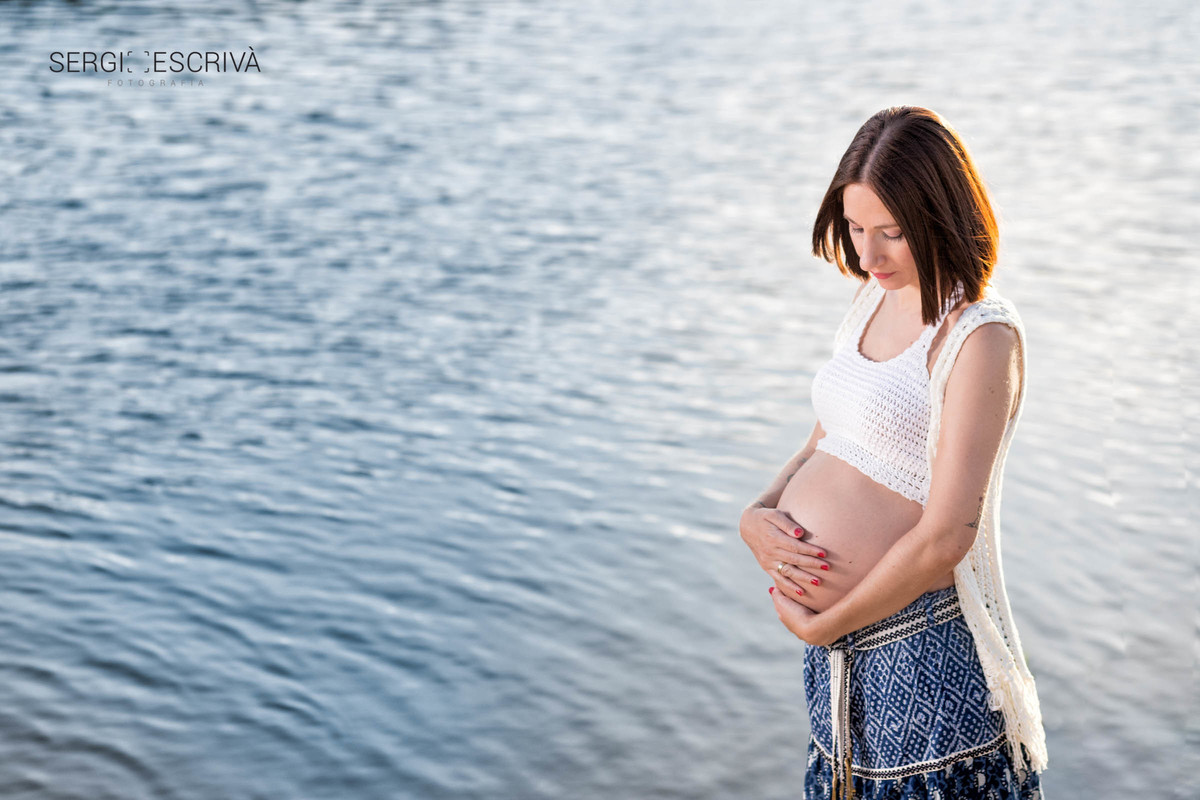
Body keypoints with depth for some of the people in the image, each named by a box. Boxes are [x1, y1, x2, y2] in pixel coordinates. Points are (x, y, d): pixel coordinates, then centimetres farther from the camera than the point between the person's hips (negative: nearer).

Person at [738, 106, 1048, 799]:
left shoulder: (982, 336, -18)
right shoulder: (876, 300, 7)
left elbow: (944, 539, -22)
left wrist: (820, 626, -12)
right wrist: (758, 516, -4)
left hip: (922, 643, -7)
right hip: (837, 641, 7)